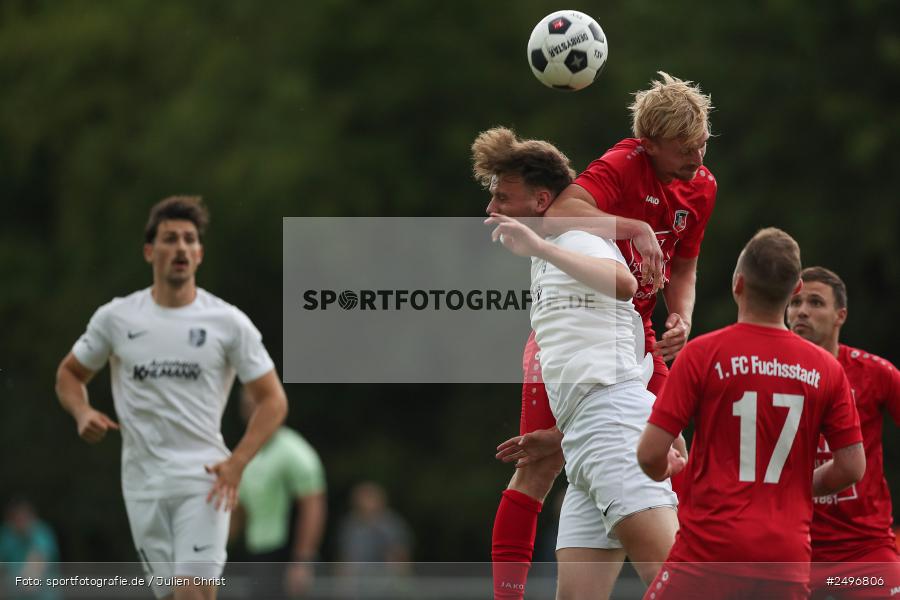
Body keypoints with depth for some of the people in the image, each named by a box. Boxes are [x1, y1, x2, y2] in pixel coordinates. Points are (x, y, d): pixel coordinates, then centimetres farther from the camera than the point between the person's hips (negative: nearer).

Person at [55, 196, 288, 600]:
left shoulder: (229, 322, -1)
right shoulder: (115, 318, 5)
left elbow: (272, 399, 2)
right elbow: (70, 373, 19)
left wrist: (236, 463, -12)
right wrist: (82, 412, -4)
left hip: (204, 480, -2)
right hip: (143, 486, 3)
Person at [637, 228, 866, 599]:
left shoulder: (702, 354, -5)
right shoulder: (826, 369, 4)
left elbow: (650, 453, -7)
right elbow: (852, 467, 6)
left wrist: (664, 470, 17)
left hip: (710, 549, -3)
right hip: (788, 560, 3)